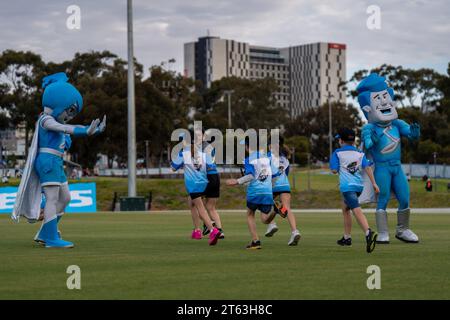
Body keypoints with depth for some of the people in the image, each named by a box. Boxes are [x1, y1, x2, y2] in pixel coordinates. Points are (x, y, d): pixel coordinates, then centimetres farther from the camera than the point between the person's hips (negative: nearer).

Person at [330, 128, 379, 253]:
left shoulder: (338, 153, 2)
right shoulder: (360, 153, 14)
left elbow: (334, 170, -3)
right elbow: (367, 167, 2)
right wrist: (374, 183, -2)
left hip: (347, 186, -6)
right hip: (359, 185, 6)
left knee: (357, 211, -21)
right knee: (345, 208, 25)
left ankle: (369, 233, -44)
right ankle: (347, 237, 31)